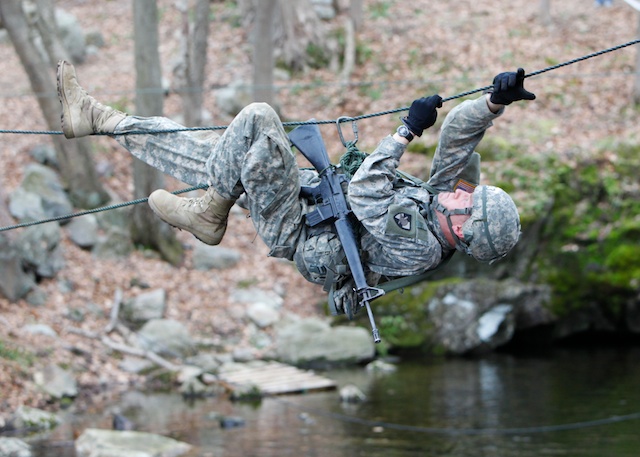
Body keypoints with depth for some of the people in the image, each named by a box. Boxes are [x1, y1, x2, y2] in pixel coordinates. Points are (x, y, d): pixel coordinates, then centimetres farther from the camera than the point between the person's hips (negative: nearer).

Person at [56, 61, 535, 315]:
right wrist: (496, 100, -26)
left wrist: (408, 131, -19)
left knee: (257, 118, -22)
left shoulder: (416, 247, -30)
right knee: (203, 153, 11)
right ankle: (97, 118, 22)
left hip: (291, 227, -9)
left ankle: (208, 214, -1)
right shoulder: (450, 194, -8)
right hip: (314, 187, 9)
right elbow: (458, 131, -9)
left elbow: (362, 193, -26)